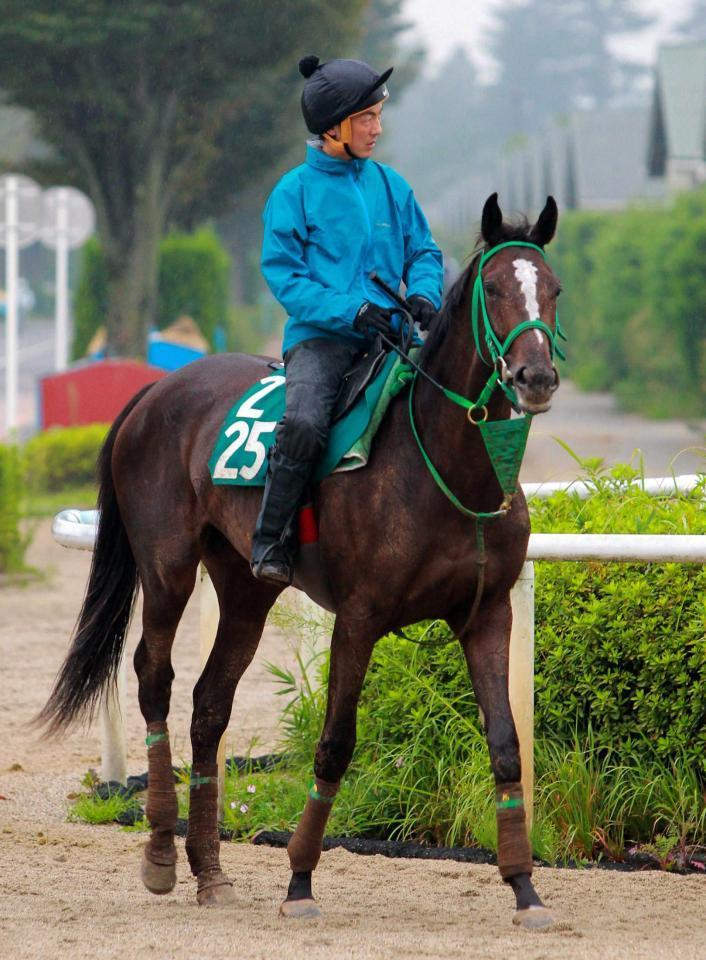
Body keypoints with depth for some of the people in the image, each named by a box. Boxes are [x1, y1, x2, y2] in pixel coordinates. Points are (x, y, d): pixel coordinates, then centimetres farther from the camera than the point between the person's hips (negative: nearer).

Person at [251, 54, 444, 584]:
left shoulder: (391, 186, 12)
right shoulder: (295, 192, 0)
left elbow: (423, 252, 17)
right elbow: (283, 274, -5)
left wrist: (424, 295, -6)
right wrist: (349, 310, -17)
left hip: (385, 337, 4)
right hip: (320, 337, -4)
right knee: (304, 422, -31)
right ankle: (271, 544, -20)